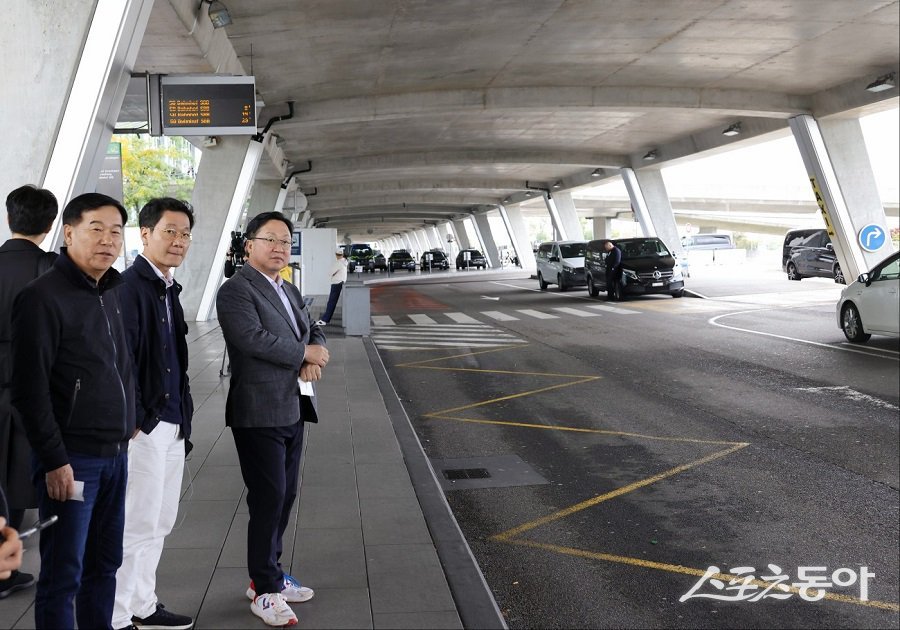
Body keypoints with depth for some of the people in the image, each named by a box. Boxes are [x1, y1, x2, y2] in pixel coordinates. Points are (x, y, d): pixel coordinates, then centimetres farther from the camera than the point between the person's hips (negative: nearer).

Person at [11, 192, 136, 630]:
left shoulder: (110, 294, 12)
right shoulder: (43, 297, -12)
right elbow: (29, 389, -16)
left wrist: (128, 424, 14)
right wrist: (54, 460, -17)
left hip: (115, 455, 8)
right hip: (72, 458, -8)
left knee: (104, 562, 16)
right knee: (63, 573, 1)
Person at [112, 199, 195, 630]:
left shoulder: (169, 289, 14)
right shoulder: (129, 286, -13)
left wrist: (184, 416, 16)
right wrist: (132, 420, -18)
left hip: (171, 424, 9)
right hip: (141, 427, -9)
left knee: (159, 522, 17)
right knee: (136, 525, -2)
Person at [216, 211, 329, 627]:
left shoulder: (289, 291, 17)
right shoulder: (236, 290, -10)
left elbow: (314, 331, 17)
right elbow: (252, 337, -23)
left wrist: (314, 359, -6)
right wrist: (305, 353, -12)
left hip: (293, 410, 8)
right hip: (259, 413, -8)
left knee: (284, 497, 14)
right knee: (268, 499, -4)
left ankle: (269, 574, 28)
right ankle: (264, 590, 8)